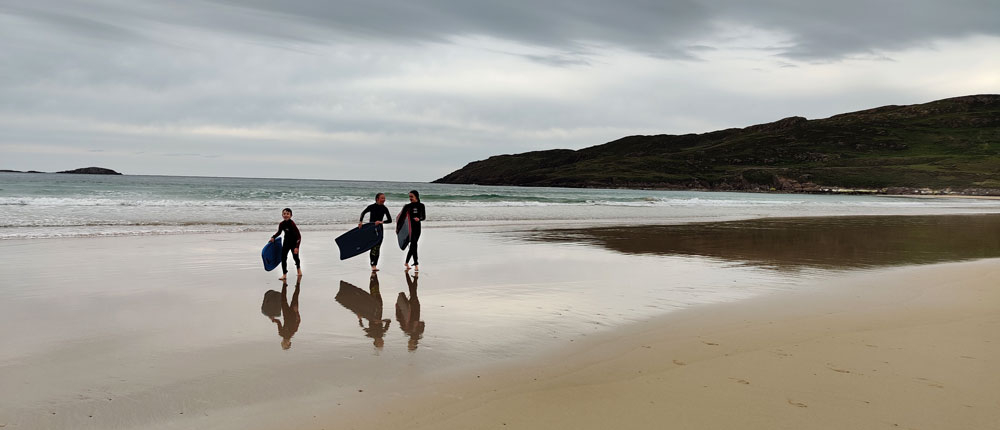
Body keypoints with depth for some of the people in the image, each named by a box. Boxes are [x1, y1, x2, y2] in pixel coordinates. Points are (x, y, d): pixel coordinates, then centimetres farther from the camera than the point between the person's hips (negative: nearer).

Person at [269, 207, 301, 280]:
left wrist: (297, 247, -30)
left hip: (294, 243, -4)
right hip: (286, 242, 4)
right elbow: (279, 233, 13)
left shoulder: (292, 224, -27)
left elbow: (299, 236, -26)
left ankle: (298, 269, 44)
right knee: (283, 257, -3)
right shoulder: (281, 224, -9)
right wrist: (273, 237, -5)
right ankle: (284, 274, 5)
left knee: (295, 256, 14)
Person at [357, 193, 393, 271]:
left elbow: (390, 220, -3)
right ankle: (373, 265, 5)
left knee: (377, 248, -2)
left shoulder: (384, 209, -2)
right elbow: (363, 213, 10)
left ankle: (375, 265, 2)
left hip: (379, 229, 2)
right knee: (373, 247, -4)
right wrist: (360, 221, 0)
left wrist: (380, 222, -16)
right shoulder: (372, 207, -7)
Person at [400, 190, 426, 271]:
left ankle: (407, 262, 27)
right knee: (413, 245, -12)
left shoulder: (421, 206, 4)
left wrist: (419, 219, -21)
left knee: (413, 246, 10)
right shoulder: (407, 206, 0)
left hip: (417, 227, 3)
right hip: (410, 227, -3)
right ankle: (416, 264, -13)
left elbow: (424, 217, 1)